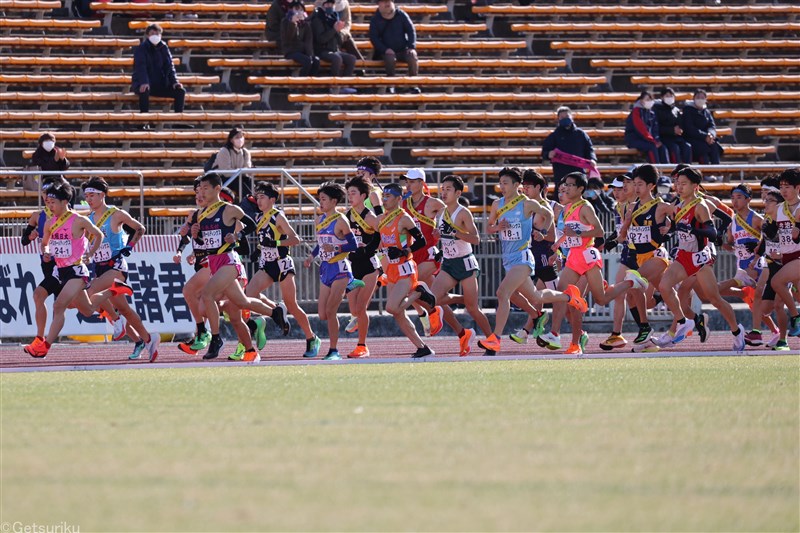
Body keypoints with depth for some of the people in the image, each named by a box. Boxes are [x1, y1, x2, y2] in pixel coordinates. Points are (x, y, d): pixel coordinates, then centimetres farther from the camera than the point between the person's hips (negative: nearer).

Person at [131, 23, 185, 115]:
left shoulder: (164, 49, 9)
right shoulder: (140, 49, -6)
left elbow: (169, 66, 4)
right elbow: (141, 67, -20)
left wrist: (174, 82, -14)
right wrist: (144, 82, -38)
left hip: (161, 85, 5)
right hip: (143, 84, -5)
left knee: (181, 91, -15)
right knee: (144, 91, -40)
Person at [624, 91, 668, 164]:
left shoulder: (651, 113, 11)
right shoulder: (636, 111, -11)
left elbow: (655, 129, 10)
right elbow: (641, 128, -19)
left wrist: (657, 140, -11)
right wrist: (653, 141, -23)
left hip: (648, 139, 6)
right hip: (634, 139, -6)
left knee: (662, 147, -19)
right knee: (652, 147, -31)